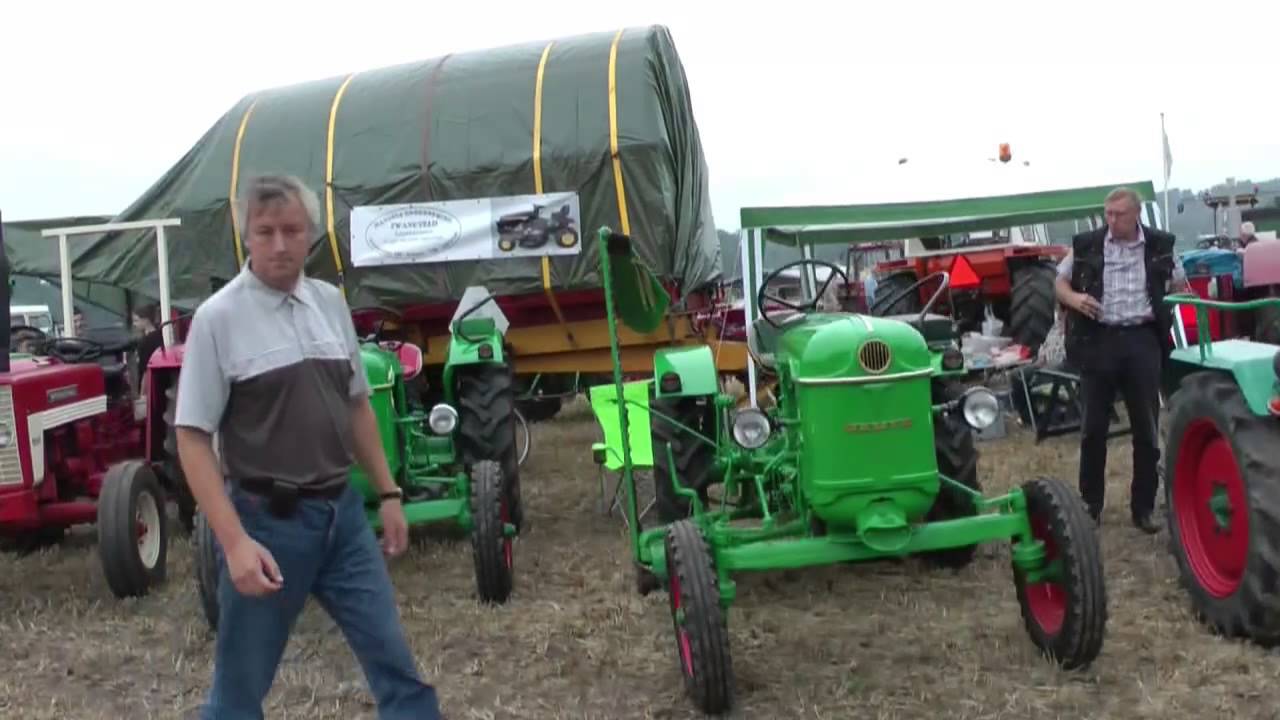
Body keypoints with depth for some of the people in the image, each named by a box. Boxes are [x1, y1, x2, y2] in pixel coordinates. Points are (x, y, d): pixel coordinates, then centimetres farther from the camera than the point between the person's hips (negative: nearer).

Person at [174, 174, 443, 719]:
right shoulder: (218, 318, -11)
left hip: (341, 512, 5)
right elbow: (193, 438, -13)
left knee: (393, 660, 10)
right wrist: (234, 542, -20)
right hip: (267, 520, -5)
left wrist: (388, 494, 11)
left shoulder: (331, 303, 6)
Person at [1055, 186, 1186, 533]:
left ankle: (1144, 508, 15)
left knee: (1146, 428, 4)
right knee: (1093, 427, 3)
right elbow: (1059, 282, 10)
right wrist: (1073, 298, -11)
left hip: (1142, 340, 1)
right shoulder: (1085, 245, 1)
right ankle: (1091, 505, 14)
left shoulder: (1160, 245, 5)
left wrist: (1166, 310, -2)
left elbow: (1180, 286, 18)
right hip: (1098, 340, -1)